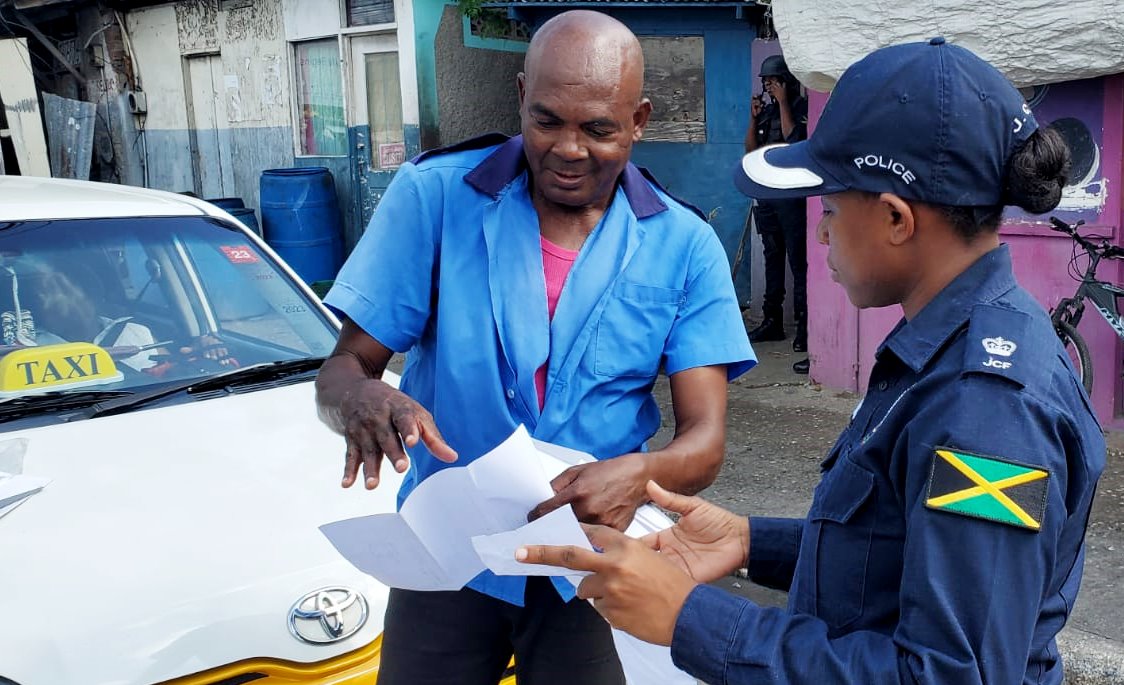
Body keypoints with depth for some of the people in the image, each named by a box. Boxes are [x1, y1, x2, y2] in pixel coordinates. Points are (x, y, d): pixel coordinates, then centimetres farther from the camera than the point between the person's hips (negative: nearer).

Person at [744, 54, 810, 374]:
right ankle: (772, 321, 17)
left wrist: (783, 102, -13)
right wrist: (754, 117, 4)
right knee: (772, 257, 11)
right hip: (766, 193, 7)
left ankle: (804, 325, -8)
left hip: (791, 194, -7)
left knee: (798, 260, -8)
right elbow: (751, 149, 15)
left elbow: (793, 137, -20)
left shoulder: (801, 108, -3)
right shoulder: (768, 111, 16)